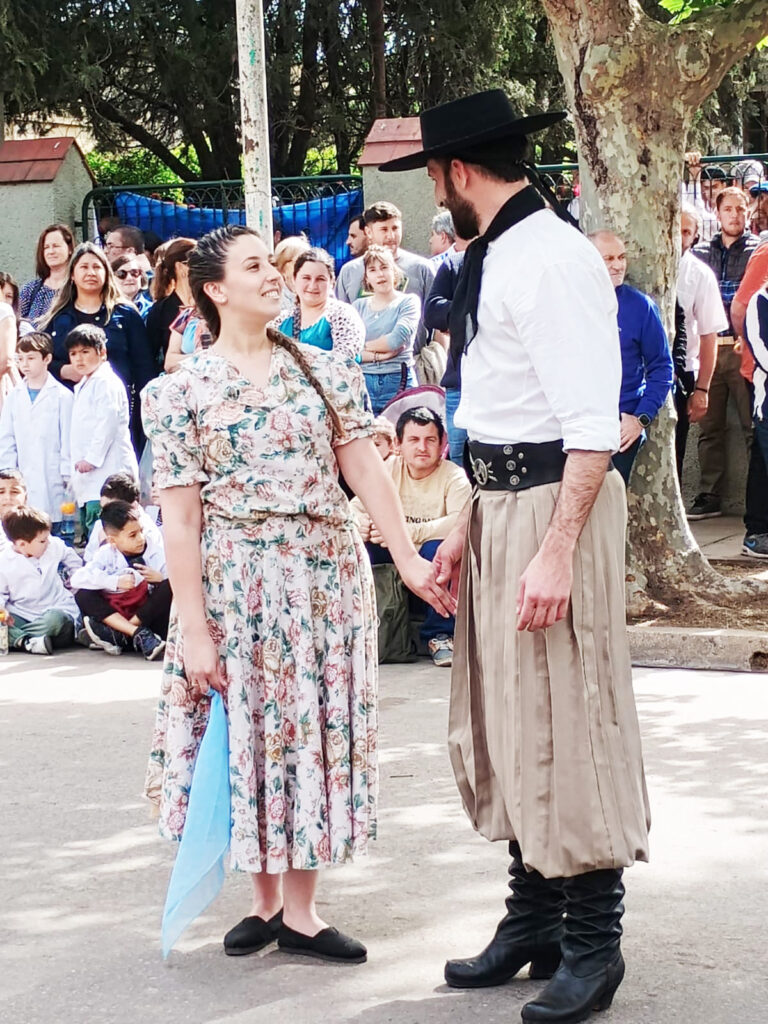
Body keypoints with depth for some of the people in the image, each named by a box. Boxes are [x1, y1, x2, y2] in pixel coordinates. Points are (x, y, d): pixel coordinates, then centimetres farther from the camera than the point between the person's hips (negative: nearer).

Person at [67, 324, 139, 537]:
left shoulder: (106, 382, -8)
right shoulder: (82, 386, 23)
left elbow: (108, 421, -18)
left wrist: (92, 458, -19)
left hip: (106, 473, -10)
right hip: (89, 480, 10)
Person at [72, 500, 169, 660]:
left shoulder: (155, 552, 0)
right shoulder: (107, 554, -1)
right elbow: (77, 579, -16)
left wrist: (160, 578, -24)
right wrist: (116, 581, -23)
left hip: (148, 615, 0)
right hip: (115, 613, 0)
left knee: (168, 587, -25)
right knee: (82, 595, -22)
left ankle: (116, 634, -29)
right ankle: (139, 634, -36)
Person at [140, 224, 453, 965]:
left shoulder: (325, 371, 5)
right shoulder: (182, 391, -3)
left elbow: (366, 469, 2)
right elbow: (180, 517, -6)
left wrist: (408, 560, -6)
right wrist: (194, 628, -10)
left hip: (326, 573, 2)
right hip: (235, 580, -2)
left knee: (316, 730, 5)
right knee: (248, 733, 6)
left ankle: (300, 912, 14)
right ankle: (265, 901, 22)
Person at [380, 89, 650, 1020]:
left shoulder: (553, 259, -16)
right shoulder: (490, 260, 13)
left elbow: (592, 426, -22)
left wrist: (556, 553, -25)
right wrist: (468, 523, 18)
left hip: (556, 502, -10)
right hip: (499, 500, 10)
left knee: (566, 723, -3)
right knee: (502, 720, 15)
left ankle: (591, 944, 9)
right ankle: (533, 923, 28)